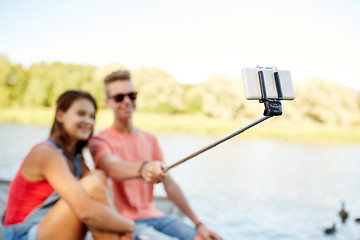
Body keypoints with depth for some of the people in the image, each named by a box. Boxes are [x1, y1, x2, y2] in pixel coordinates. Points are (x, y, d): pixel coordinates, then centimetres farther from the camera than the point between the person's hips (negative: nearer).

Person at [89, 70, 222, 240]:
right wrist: (142, 169, -49)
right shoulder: (100, 141, -4)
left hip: (152, 215, 5)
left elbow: (169, 184, 10)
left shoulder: (150, 140, 13)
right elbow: (112, 168, -27)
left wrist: (198, 224, 5)